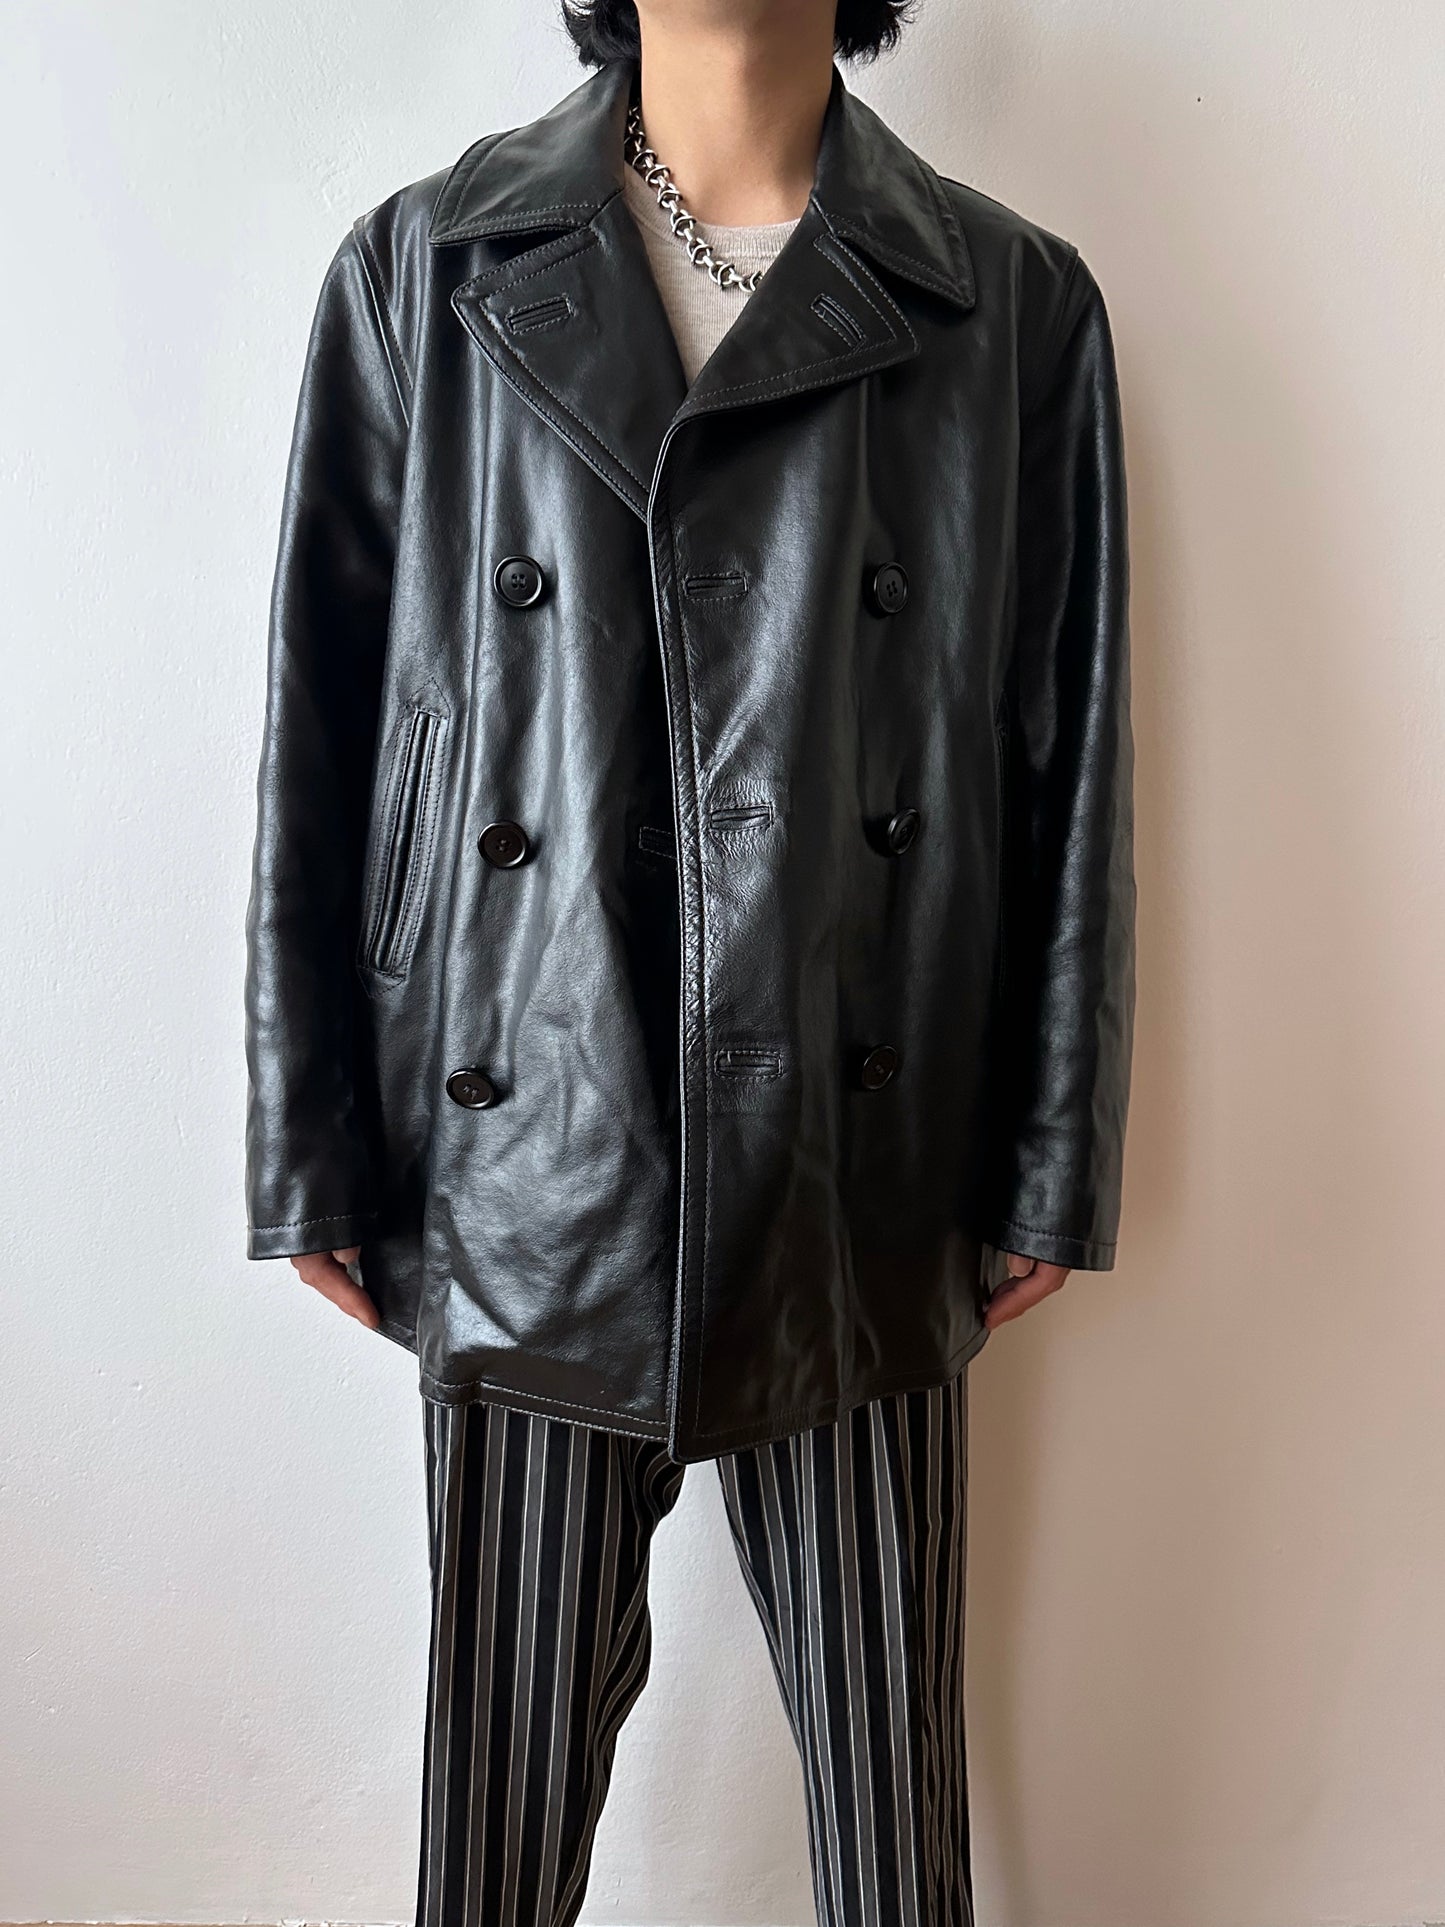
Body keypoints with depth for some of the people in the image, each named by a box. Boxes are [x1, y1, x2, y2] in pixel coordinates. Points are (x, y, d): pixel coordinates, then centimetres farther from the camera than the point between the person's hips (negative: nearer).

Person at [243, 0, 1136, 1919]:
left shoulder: (1018, 304, 4)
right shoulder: (420, 275, 4)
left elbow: (1070, 761, 4)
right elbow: (320, 736, 3)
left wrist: (1051, 1170, 4)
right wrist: (313, 1161, 2)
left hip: (864, 1183, 1)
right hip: (528, 1180, 0)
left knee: (887, 1741, 15)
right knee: (512, 1746, 15)